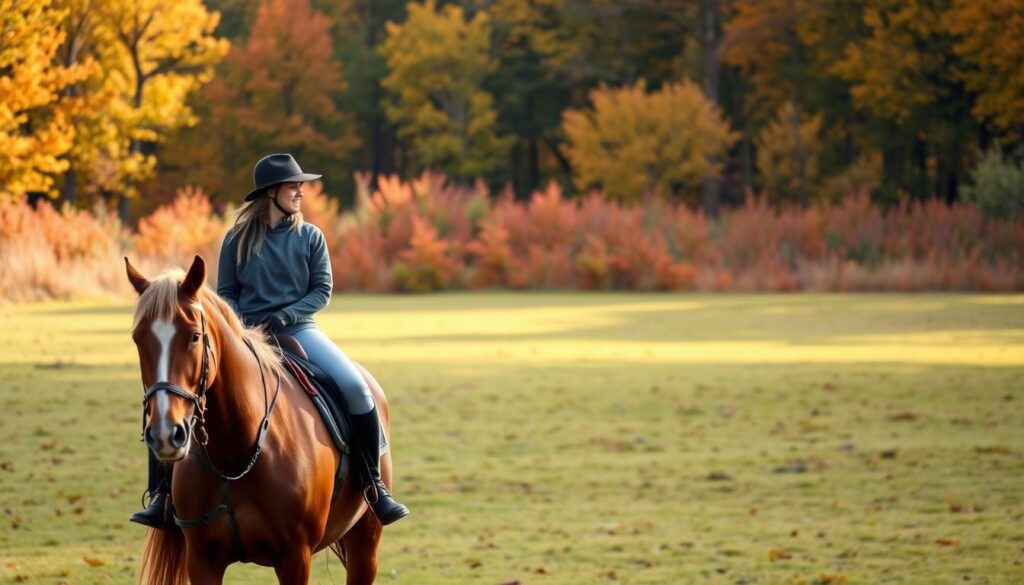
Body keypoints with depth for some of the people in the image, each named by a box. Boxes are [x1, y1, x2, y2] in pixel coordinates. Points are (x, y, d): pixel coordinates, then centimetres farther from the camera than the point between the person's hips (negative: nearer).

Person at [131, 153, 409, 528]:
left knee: (355, 387, -24)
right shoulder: (238, 239, 4)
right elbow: (225, 292, 8)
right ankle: (162, 495, -8)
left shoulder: (310, 237, 5)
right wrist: (239, 326, -11)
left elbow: (322, 290, 2)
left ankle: (373, 486, -10)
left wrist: (284, 316, -14)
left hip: (297, 329, 0)